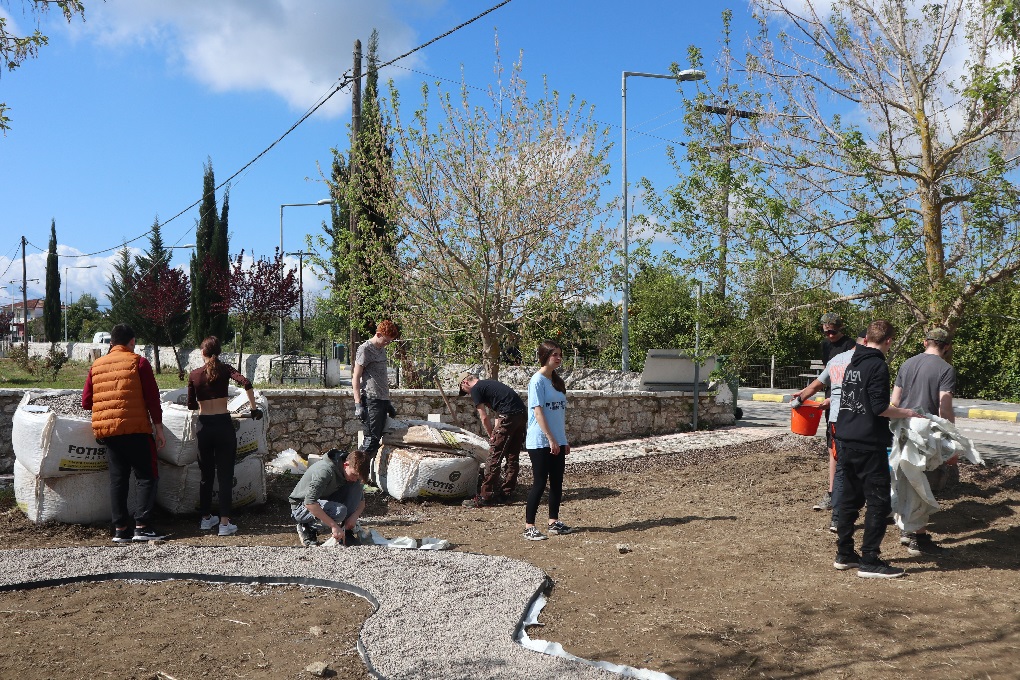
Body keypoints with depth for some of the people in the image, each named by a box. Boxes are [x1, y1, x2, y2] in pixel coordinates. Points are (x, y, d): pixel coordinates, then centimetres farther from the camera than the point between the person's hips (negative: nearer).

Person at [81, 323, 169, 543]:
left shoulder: (96, 365, 11)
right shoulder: (138, 362, -2)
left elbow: (86, 402, 12)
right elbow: (152, 399, -6)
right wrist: (158, 428, -2)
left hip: (107, 431, 5)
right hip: (136, 429, -5)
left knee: (117, 478, 9)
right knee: (146, 477, 1)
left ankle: (120, 529, 8)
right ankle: (142, 526, -8)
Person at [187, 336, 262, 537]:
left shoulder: (194, 375, 3)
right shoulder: (225, 369, -2)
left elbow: (191, 405, 7)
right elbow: (246, 383, -18)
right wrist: (254, 408, -9)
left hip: (204, 426, 2)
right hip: (223, 425, -2)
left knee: (206, 475, 16)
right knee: (225, 475, 0)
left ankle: (206, 518, 27)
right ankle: (224, 523, -4)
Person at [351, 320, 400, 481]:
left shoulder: (381, 349, 18)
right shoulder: (365, 349, -8)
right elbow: (355, 378, -10)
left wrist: (388, 402, 25)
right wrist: (358, 404, -15)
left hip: (382, 400, 9)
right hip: (371, 400, -9)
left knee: (377, 438, 8)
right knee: (371, 439, -9)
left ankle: (364, 475, 13)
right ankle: (361, 479, -5)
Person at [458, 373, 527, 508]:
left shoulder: (475, 390, 1)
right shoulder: (489, 384, 28)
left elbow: (484, 418, 0)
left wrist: (492, 436, 12)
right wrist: (495, 433, 19)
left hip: (509, 416, -9)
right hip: (522, 414, 9)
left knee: (495, 457, -5)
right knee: (513, 456, 14)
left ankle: (485, 497, -3)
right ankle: (506, 493, 22)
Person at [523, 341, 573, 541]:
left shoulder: (557, 381, 13)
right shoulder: (537, 381, -11)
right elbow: (538, 412, -16)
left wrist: (564, 440, 15)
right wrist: (551, 439, -19)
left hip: (557, 442, 8)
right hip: (540, 442, -8)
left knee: (557, 482, 11)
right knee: (540, 483, -5)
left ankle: (554, 522, 23)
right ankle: (529, 527, 2)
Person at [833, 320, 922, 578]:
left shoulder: (853, 364, 13)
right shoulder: (878, 366, -13)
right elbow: (880, 407, -19)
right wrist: (907, 413, -4)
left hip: (847, 441, 8)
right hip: (869, 445, -8)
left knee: (849, 498, 14)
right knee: (878, 502, -1)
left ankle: (844, 554, 20)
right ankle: (870, 561, 1)